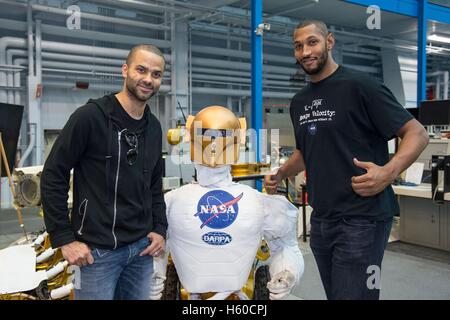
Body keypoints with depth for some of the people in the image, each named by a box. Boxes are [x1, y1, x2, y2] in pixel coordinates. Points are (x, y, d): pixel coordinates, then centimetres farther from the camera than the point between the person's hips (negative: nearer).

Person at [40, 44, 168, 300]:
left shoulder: (154, 127, 8)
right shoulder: (90, 116, -12)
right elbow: (53, 176, -11)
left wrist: (160, 229, 7)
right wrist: (64, 239, -13)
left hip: (142, 247, 6)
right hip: (97, 250, -6)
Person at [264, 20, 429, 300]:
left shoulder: (360, 86, -10)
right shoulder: (299, 102, 12)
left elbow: (417, 133, -11)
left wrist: (388, 171, -28)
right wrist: (279, 175, 8)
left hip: (361, 219, -7)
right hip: (321, 219, 7)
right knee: (334, 294, 18)